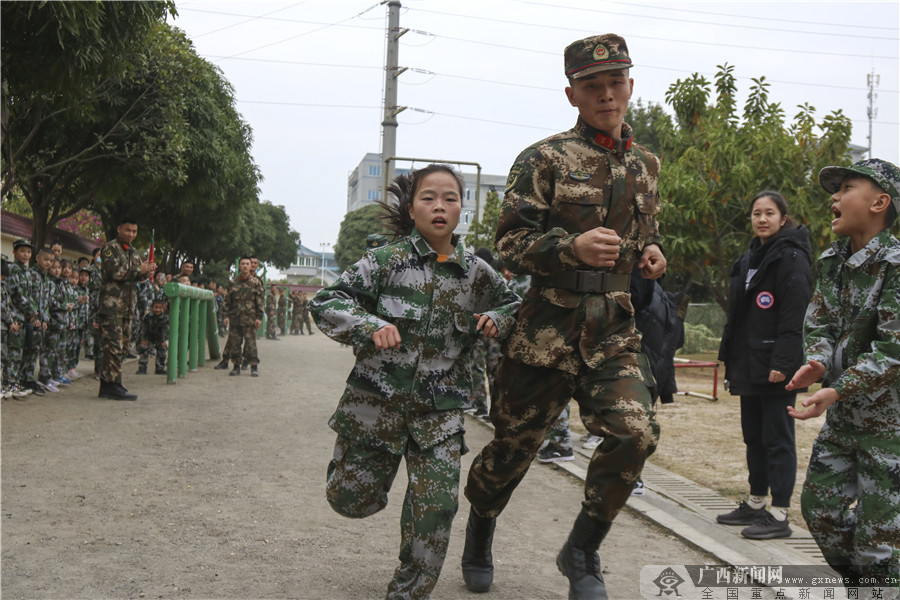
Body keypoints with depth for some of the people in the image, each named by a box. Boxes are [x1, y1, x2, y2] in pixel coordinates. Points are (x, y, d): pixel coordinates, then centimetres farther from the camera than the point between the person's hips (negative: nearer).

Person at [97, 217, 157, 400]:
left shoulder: (132, 251, 21)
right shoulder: (111, 248, -5)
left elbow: (136, 275, 20)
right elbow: (113, 271, -17)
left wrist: (146, 270, -2)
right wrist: (139, 270, -16)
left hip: (127, 306, 9)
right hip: (111, 304, -9)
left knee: (122, 346, 9)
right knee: (113, 345, -11)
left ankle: (106, 386, 16)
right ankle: (113, 385, -10)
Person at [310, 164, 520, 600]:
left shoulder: (477, 273, 2)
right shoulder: (385, 261, -6)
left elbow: (512, 305, 19)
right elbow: (324, 304, -7)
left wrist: (497, 320, -4)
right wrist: (370, 326, -23)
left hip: (439, 408, 1)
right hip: (377, 397, -1)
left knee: (436, 506, -5)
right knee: (352, 500, 9)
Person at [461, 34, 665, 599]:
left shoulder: (645, 164, 14)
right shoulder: (545, 159, -5)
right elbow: (511, 241, -10)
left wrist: (650, 252, 7)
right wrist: (573, 246, -26)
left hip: (615, 326, 4)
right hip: (549, 323, -4)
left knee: (635, 432, -15)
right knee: (517, 440, 8)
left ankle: (582, 552, 8)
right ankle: (480, 529, 39)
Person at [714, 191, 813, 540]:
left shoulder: (791, 258, -10)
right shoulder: (749, 259, 16)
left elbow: (795, 315, -17)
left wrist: (782, 363, -23)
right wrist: (730, 356, 15)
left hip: (776, 367, -9)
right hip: (749, 365, 9)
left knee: (777, 439, -3)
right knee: (753, 436, 16)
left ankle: (779, 516, 3)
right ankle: (756, 504, 27)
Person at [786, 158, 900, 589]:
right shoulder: (831, 262, 6)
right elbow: (818, 324, 7)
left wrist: (836, 391, -27)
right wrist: (817, 362, -15)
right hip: (843, 416, 8)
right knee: (819, 505, 14)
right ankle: (860, 584, 34)